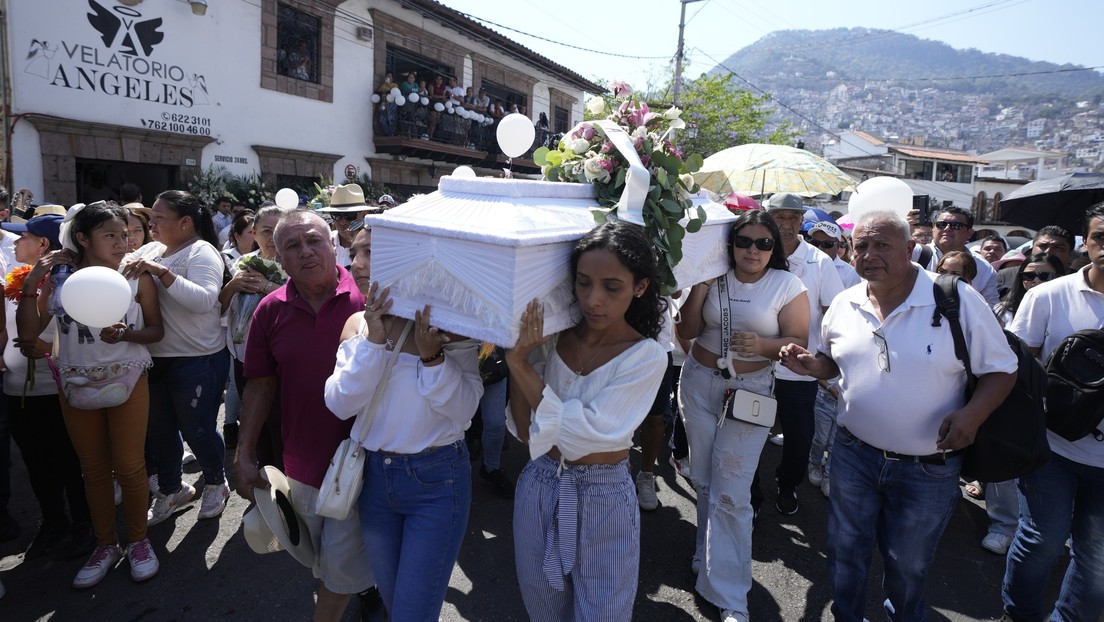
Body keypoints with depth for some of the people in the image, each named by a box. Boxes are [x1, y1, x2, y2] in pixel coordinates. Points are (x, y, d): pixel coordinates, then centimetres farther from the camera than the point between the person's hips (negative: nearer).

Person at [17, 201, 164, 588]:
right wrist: (32, 281, -13)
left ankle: (138, 541, 20)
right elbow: (28, 332, -6)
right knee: (93, 469, 13)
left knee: (128, 466, 2)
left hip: (127, 381, -2)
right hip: (76, 384, 3)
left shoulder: (137, 276, -6)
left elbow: (156, 330, -4)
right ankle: (105, 544, 29)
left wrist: (126, 334, -23)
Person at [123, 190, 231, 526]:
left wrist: (162, 271, -31)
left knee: (198, 431, 7)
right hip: (154, 359, 8)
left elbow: (204, 299, -29)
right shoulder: (150, 250, 9)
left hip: (197, 362, -7)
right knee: (159, 431, 19)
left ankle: (216, 483, 33)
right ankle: (170, 490, 40)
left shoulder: (201, 252, -15)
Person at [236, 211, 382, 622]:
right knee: (325, 556, 23)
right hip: (302, 462, 5)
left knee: (340, 560, 7)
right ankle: (364, 585, 52)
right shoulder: (271, 310, -3)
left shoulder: (367, 296, -14)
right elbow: (260, 387, 4)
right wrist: (244, 457, 4)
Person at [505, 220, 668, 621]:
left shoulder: (646, 356, -16)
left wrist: (519, 364, -26)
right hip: (538, 490, 4)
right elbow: (524, 432, -9)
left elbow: (586, 433, -26)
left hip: (603, 502, -3)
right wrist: (517, 356, -21)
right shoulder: (550, 337, -7)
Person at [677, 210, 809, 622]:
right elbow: (686, 332, 0)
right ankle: (709, 555, 36)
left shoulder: (787, 286, -6)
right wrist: (700, 288, -12)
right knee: (703, 480, 14)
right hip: (699, 383, 4)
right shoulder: (714, 277, 1)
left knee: (730, 493, -6)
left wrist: (762, 345, -27)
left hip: (750, 391, -4)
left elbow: (798, 340, -8)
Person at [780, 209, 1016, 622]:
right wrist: (811, 364, -10)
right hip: (854, 453, 3)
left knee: (907, 566, 18)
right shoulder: (844, 306, -1)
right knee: (845, 554, 17)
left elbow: (1001, 370, -8)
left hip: (927, 468, -2)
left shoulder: (959, 301, -13)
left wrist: (972, 414, -25)